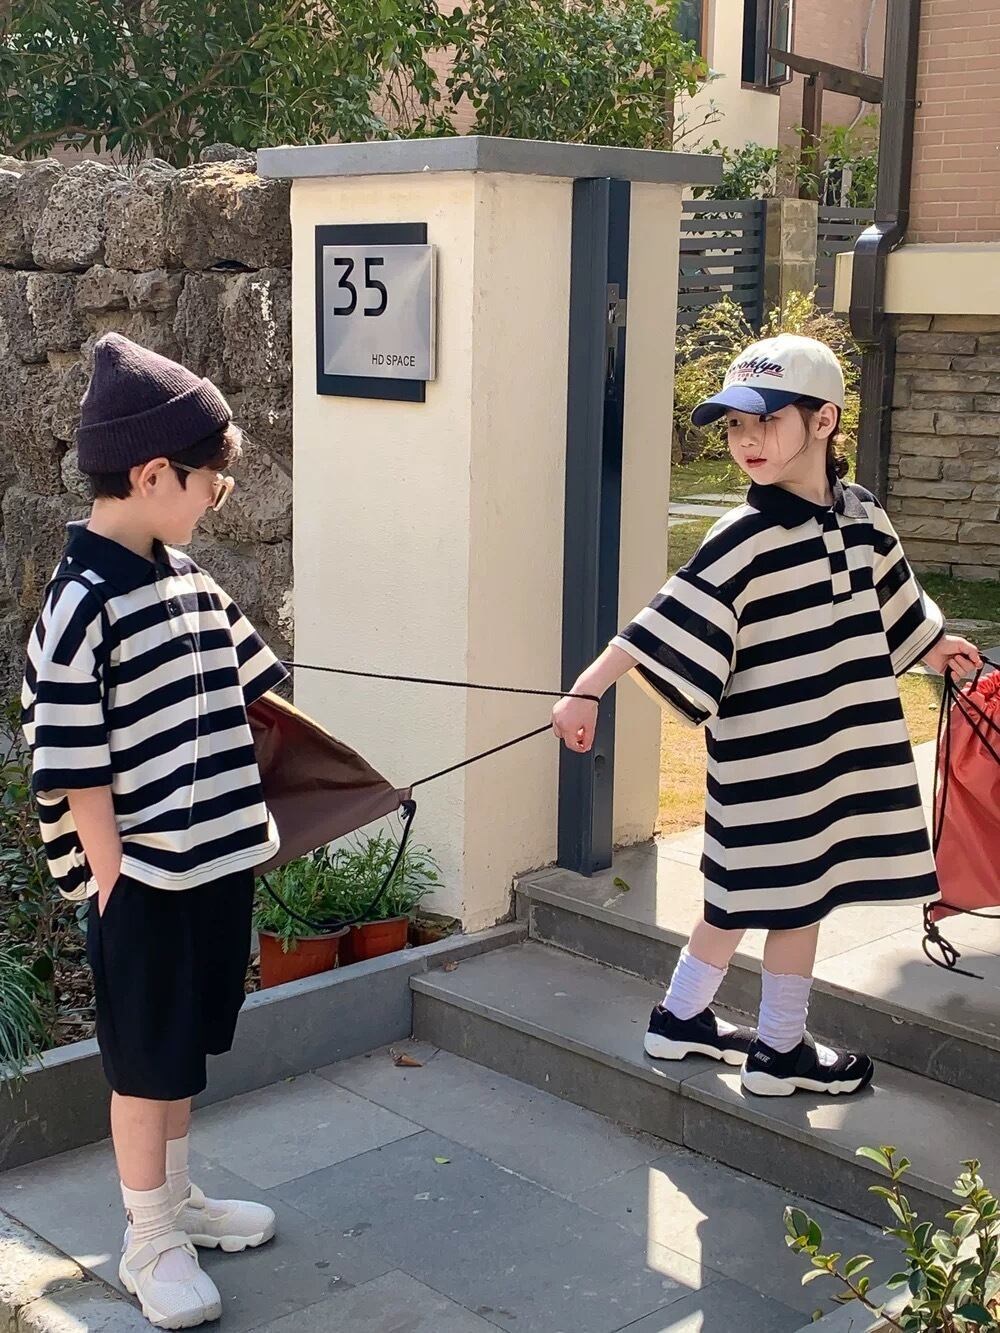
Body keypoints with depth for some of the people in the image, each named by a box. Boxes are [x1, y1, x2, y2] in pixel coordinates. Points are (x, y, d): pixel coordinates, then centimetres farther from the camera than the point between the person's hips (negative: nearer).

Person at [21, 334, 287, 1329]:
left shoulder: (187, 579, 4)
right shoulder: (81, 605, -20)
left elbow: (251, 685, 16)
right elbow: (76, 771, -19)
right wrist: (115, 878, -16)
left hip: (219, 861, 8)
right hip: (145, 881, -8)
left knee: (185, 1048, 22)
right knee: (147, 1064, 9)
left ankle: (176, 1198, 40)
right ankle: (150, 1241, 26)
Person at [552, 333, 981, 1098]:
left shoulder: (861, 515, 3)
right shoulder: (743, 539, -15)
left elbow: (889, 604, 22)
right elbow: (664, 627, -19)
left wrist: (932, 649, 37)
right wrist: (587, 691, -26)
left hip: (846, 745, 6)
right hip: (769, 758, -6)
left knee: (746, 898, 16)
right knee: (794, 897, 5)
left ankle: (682, 1020, 32)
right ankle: (780, 1053, 23)